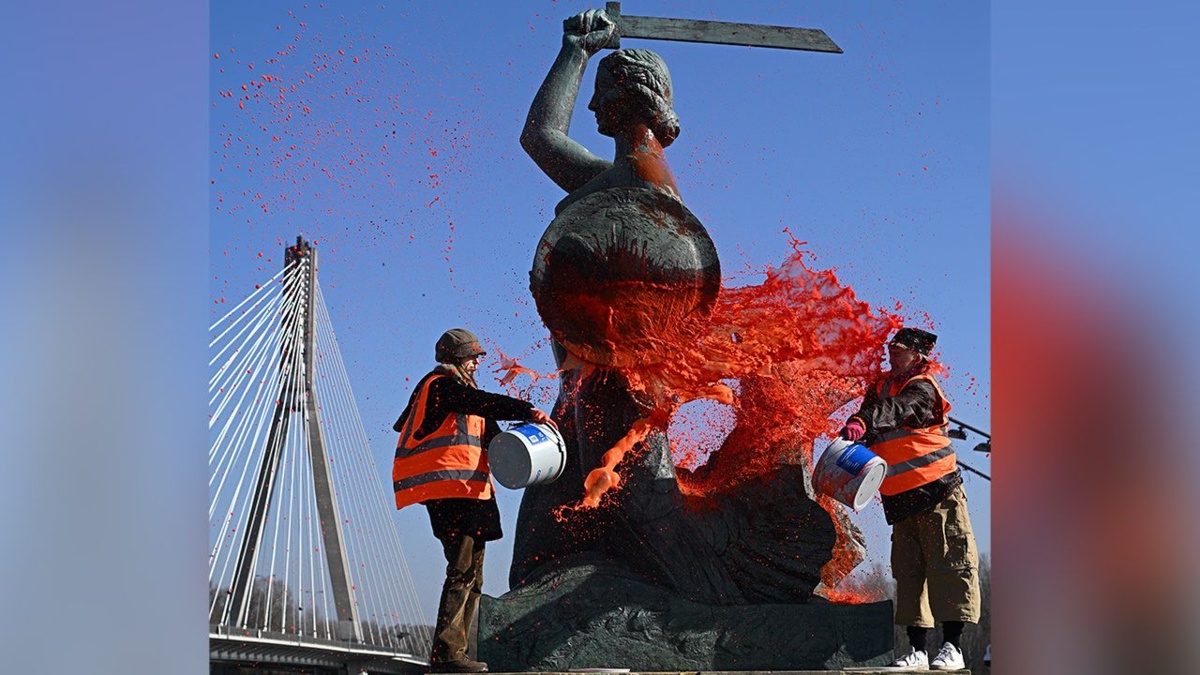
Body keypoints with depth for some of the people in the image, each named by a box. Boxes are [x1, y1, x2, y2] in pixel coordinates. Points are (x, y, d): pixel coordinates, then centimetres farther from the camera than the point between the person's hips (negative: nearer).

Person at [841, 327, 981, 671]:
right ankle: (917, 649, 8)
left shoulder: (922, 388, -8)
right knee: (908, 572, 5)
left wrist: (862, 422, -46)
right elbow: (871, 411, 5)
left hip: (938, 491, -7)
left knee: (949, 565, -5)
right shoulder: (882, 385, 15)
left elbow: (896, 410, -27)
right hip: (900, 498, 7)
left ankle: (952, 646, -3)